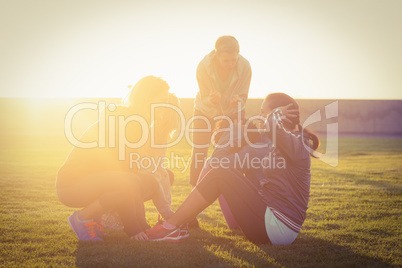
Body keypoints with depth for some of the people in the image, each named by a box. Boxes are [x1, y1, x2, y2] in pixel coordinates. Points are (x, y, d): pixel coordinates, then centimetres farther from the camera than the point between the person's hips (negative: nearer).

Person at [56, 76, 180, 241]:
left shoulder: (136, 124, 7)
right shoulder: (118, 122, -20)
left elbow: (133, 171, 4)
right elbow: (125, 171, -23)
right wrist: (133, 228, -22)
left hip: (99, 181, 9)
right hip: (72, 185, -9)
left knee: (151, 182, 0)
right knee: (129, 183, -32)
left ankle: (97, 215, 4)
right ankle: (82, 218, -10)